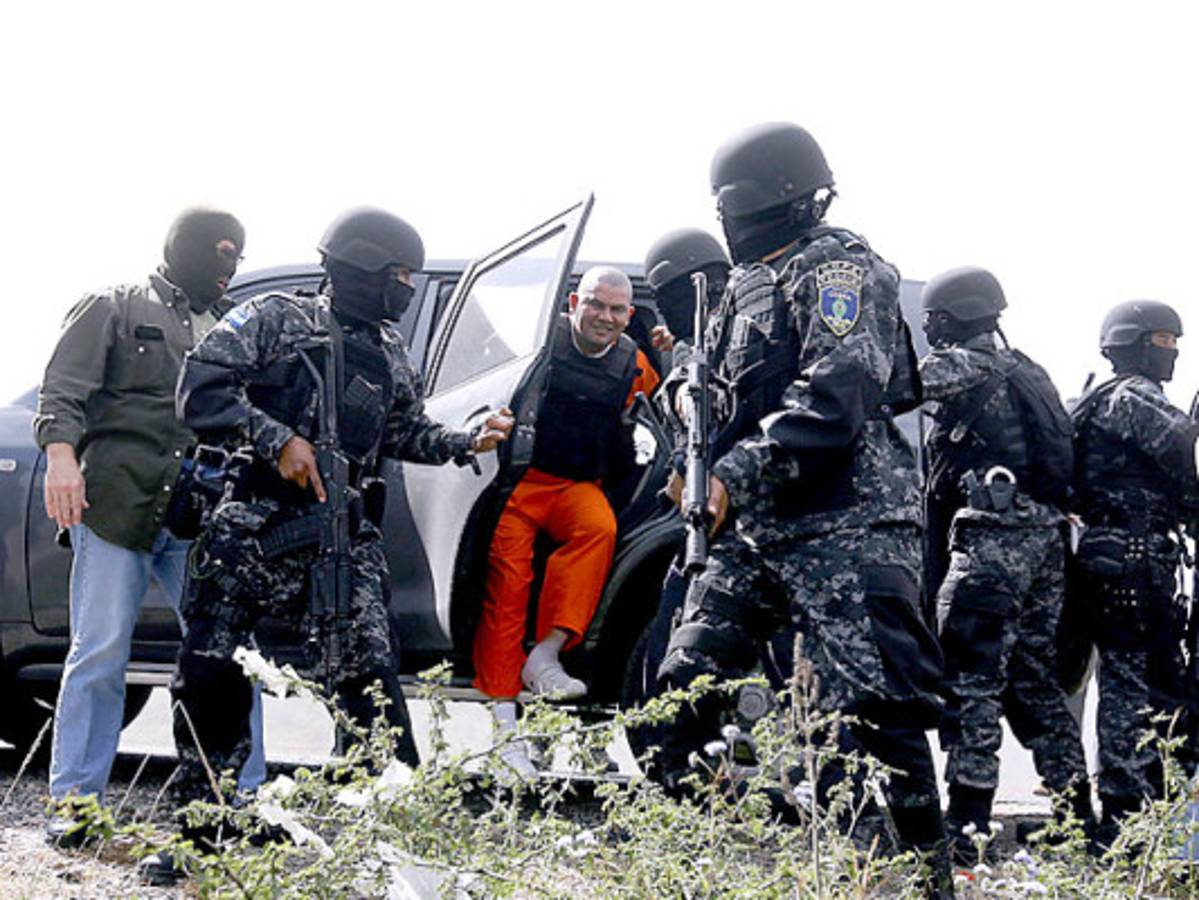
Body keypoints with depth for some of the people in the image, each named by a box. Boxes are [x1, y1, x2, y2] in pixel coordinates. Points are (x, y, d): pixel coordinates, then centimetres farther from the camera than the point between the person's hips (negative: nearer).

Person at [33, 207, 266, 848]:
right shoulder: (115, 309, 9)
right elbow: (63, 390, -2)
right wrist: (62, 455, -17)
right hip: (117, 503, -5)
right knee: (100, 653, -5)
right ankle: (73, 802, 0)